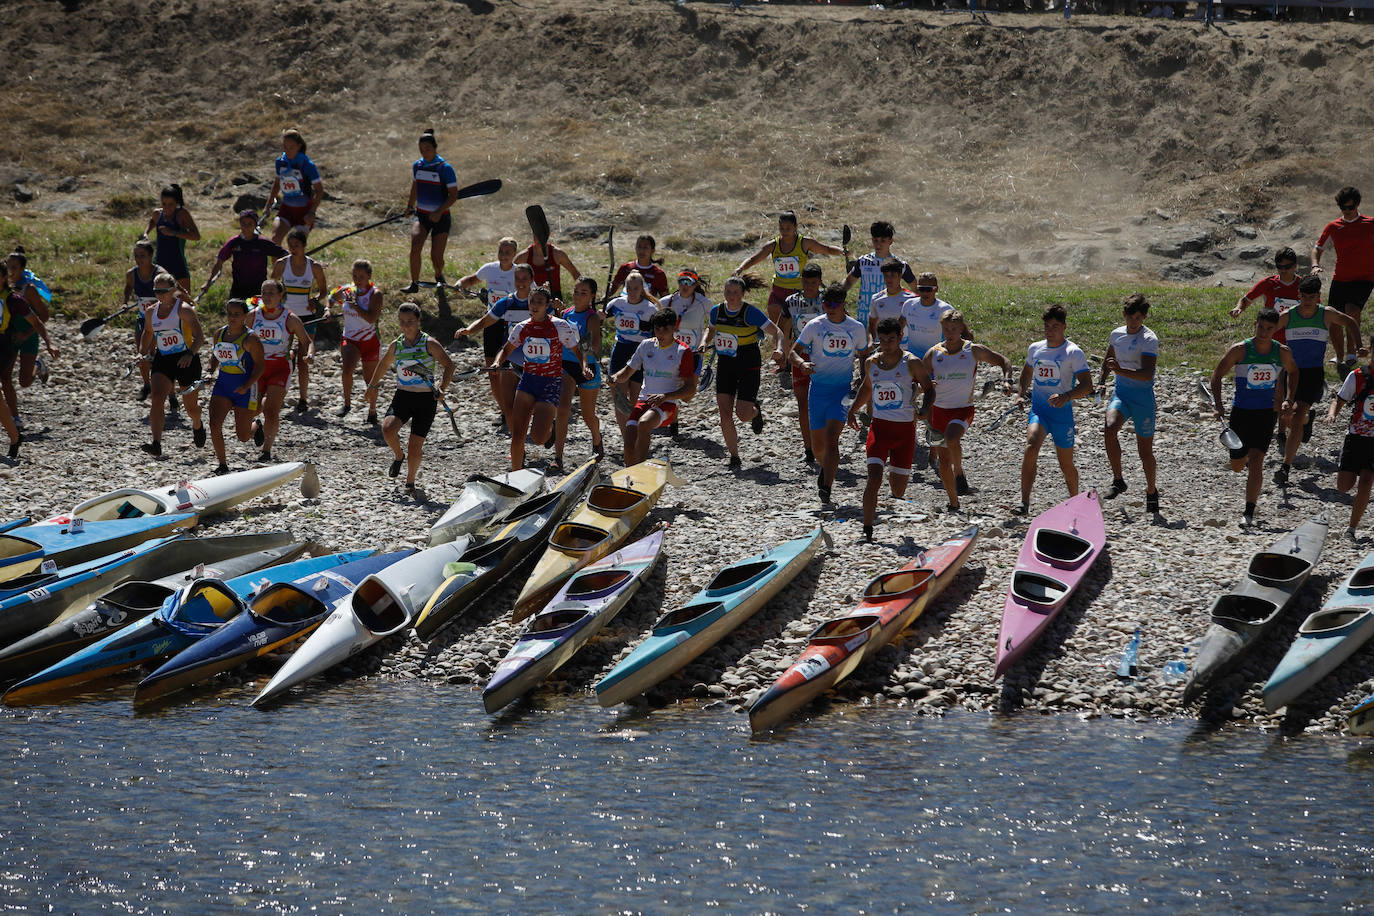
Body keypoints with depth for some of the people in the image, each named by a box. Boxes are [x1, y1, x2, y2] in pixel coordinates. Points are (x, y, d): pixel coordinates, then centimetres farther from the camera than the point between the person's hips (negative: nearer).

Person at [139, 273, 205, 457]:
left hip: (186, 360, -4)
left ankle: (197, 426, 47)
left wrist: (190, 353, -34)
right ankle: (156, 444, -27)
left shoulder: (183, 309, -12)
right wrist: (143, 354, 21)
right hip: (163, 360, 4)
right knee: (157, 400, -18)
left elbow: (199, 337, -18)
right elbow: (148, 333, 27)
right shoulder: (152, 311, 6)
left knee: (191, 406, 10)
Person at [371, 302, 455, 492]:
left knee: (415, 448, -4)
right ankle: (399, 456, 8)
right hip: (403, 396, 3)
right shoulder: (396, 345, 5)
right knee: (388, 429, -24)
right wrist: (372, 385, 34)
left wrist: (442, 388, -19)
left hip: (426, 399, -3)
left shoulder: (429, 344, -8)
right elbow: (384, 365, 24)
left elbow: (449, 365, -5)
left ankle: (410, 481, 23)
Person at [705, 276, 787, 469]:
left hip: (749, 368, -4)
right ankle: (734, 458, 7)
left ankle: (755, 411, 27)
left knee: (743, 414, -12)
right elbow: (710, 330, 21)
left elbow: (777, 332, -14)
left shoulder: (751, 312, -15)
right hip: (725, 367, 4)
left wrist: (779, 349, -33)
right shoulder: (717, 311, -1)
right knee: (725, 413, -6)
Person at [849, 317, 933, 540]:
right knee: (874, 477, -18)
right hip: (879, 427, 2)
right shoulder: (871, 362, 5)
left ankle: (894, 474, 44)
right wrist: (853, 410, 19)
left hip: (905, 429, -2)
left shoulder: (911, 363, -6)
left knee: (898, 491, 5)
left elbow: (929, 389, 1)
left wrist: (925, 409, -17)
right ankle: (867, 530, -17)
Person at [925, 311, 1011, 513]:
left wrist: (1007, 380, -10)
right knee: (943, 460, 6)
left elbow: (1003, 361, 8)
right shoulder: (933, 353, 1)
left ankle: (959, 473, -7)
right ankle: (952, 502, 22)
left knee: (952, 438, -33)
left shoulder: (974, 351, -3)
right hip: (939, 409, 3)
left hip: (963, 409, -3)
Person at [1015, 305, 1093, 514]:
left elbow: (1087, 386, -13)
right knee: (1031, 446, -25)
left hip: (1062, 411, -2)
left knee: (1066, 464, 8)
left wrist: (1067, 396, -31)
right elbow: (1026, 374, 28)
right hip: (1038, 409, 2)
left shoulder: (1074, 353, -7)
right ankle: (1024, 502, -29)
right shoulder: (1034, 349, 8)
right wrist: (1020, 394, 11)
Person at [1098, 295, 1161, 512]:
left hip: (1143, 396, -4)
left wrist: (1121, 371, -37)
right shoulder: (1117, 334, 7)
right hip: (1120, 392, 4)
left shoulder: (1149, 340, -13)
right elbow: (1108, 360, 28)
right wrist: (1102, 379, 11)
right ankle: (1118, 479, -12)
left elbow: (1147, 374, -25)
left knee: (1145, 449, 3)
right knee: (1109, 428, -25)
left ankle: (1151, 492, 25)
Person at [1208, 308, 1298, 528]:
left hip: (1266, 413, 0)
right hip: (1241, 412, 0)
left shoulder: (1282, 352, -2)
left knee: (1256, 462, -15)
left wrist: (1288, 399, 4)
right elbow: (1217, 375, -2)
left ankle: (1249, 513, -11)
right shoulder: (1240, 350, -11)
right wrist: (1218, 405, -14)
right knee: (1237, 466, 10)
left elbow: (1293, 372, 19)